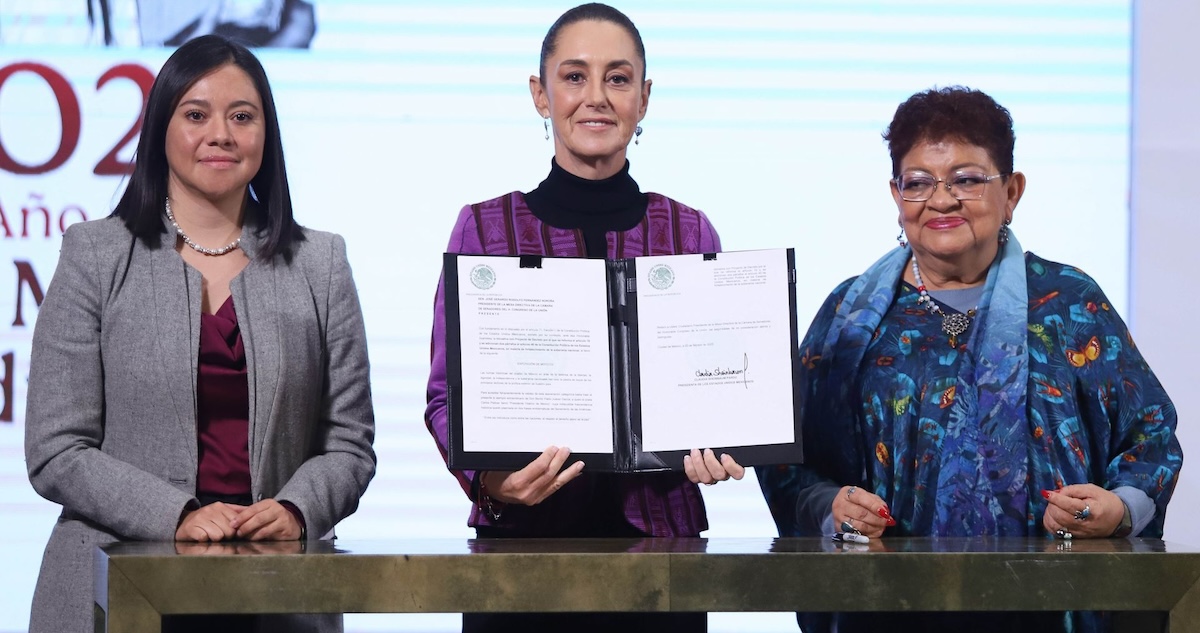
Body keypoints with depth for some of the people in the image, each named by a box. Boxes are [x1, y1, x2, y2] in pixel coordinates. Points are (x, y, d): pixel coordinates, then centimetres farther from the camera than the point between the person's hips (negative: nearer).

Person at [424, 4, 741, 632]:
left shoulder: (691, 233, 6)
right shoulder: (484, 227, 2)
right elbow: (446, 394, 0)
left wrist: (715, 451, -12)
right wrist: (487, 477, -19)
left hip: (655, 532, 1)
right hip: (521, 533, -1)